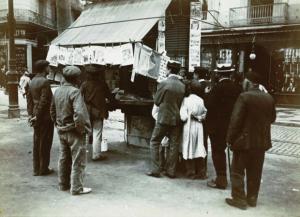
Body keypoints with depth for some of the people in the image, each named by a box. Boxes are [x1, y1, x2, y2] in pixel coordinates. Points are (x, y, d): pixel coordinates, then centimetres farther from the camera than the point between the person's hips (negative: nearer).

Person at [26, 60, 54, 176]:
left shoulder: (32, 81, 10)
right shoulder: (45, 81, -16)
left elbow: (29, 98, 11)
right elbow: (44, 101, -21)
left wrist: (30, 114, 10)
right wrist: (37, 116, -15)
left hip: (36, 116, 8)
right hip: (45, 116, -8)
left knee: (37, 142, 14)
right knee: (45, 143, 2)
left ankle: (36, 168, 23)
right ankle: (43, 169, 12)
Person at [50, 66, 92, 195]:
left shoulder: (57, 91, 6)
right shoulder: (74, 91, -19)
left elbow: (52, 110, 15)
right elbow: (79, 113, -30)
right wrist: (81, 129, -18)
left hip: (62, 131, 8)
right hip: (74, 132, -8)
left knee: (64, 158, 19)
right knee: (78, 161, 3)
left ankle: (63, 184, 32)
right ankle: (76, 188, 10)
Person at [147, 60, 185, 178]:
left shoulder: (163, 83, -12)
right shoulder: (182, 86, 0)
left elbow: (156, 101, -4)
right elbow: (182, 102, 8)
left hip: (163, 118, -4)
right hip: (176, 119, 4)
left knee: (154, 142, 9)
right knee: (174, 145, 10)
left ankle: (155, 169, 8)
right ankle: (171, 171, 16)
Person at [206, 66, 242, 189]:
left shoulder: (218, 87, -17)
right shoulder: (237, 88, 2)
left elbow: (209, 104, -19)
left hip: (217, 124, -6)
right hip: (231, 124, 7)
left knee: (217, 152, 4)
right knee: (221, 150, 20)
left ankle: (221, 180, 11)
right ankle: (222, 178, 30)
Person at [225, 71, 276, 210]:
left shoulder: (244, 97, -17)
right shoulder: (269, 98, 4)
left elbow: (235, 120, -18)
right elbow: (272, 118, 14)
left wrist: (230, 138, -11)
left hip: (244, 140, -6)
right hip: (262, 141, 7)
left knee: (238, 172, 6)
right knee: (255, 173, 16)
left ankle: (239, 199, 10)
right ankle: (252, 199, 26)